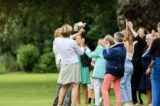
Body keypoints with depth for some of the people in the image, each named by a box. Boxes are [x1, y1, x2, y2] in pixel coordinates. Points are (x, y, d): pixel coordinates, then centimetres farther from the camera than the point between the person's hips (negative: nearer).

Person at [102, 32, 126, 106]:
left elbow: (106, 56, -11)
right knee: (117, 90, 10)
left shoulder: (115, 50, -22)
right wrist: (110, 49, 4)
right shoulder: (123, 49, 7)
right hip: (120, 70, 8)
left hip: (112, 70, -8)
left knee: (104, 88, -2)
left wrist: (106, 49, 4)